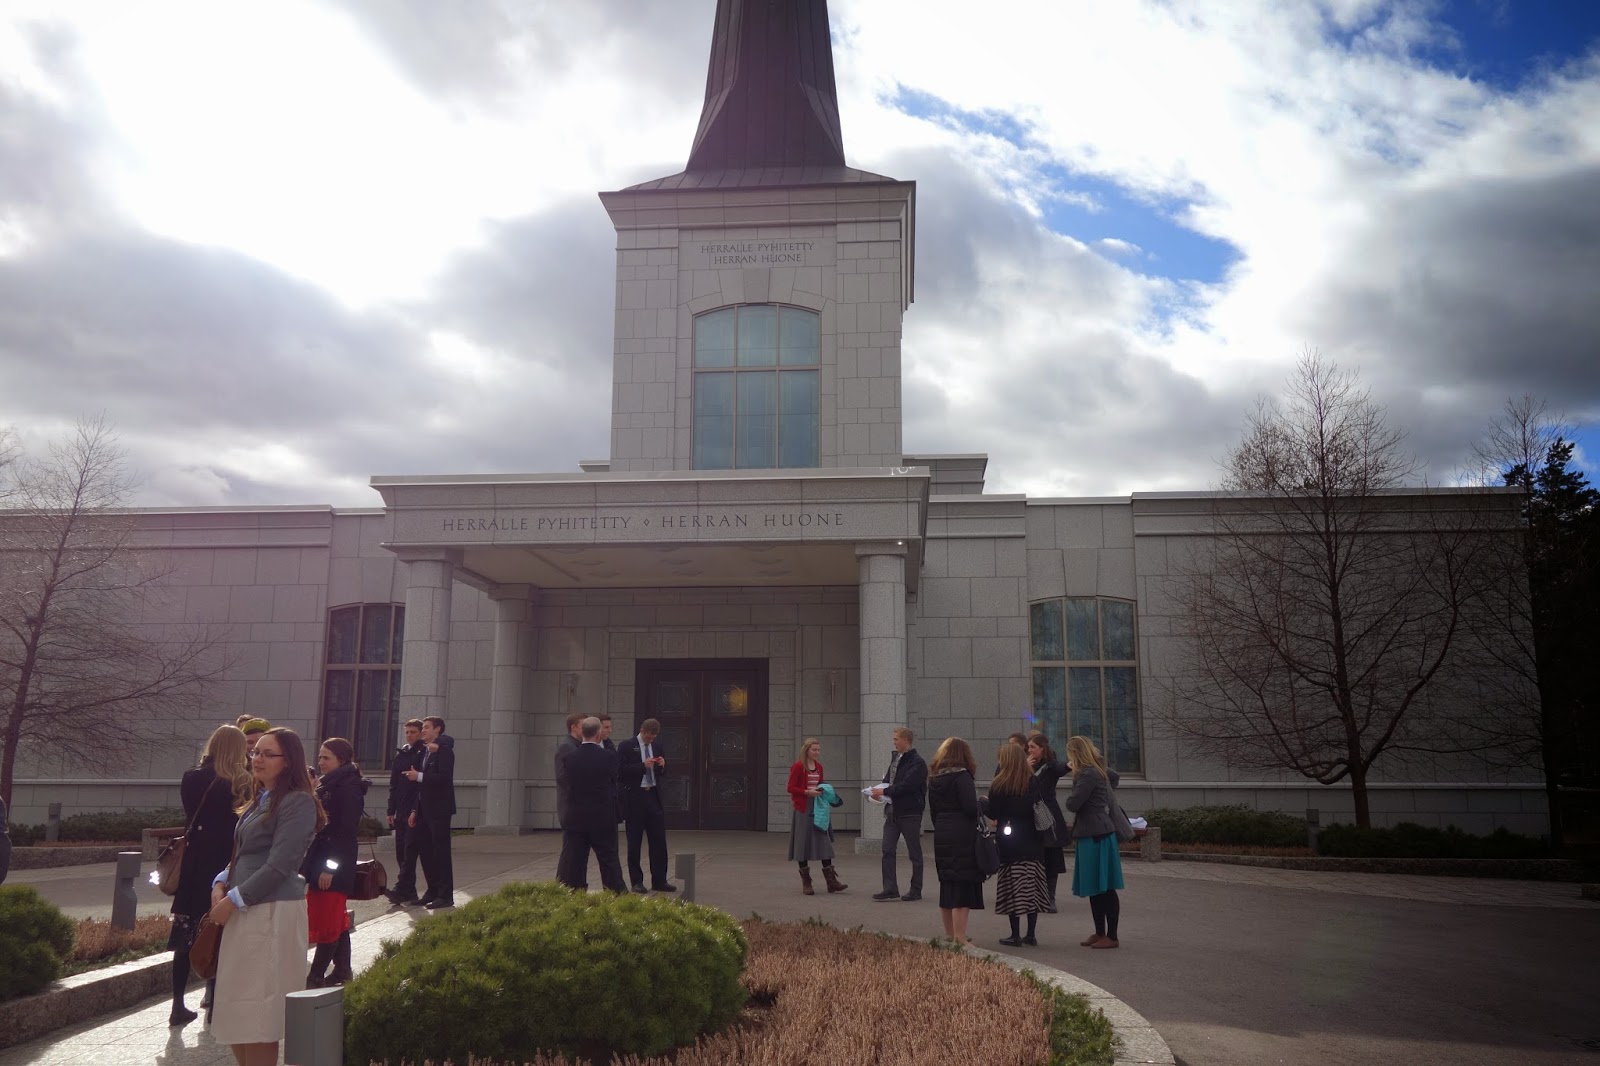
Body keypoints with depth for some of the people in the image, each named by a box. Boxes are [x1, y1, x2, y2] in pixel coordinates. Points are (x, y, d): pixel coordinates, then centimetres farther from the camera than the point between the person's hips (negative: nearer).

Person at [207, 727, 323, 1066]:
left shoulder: (298, 802, -12)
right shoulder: (260, 801, 17)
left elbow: (279, 866, -17)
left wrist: (232, 900, -13)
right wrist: (220, 885, 2)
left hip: (273, 911, -9)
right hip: (243, 911, 9)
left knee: (257, 1015, -2)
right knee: (237, 1010, 12)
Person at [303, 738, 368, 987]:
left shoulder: (349, 787, -14)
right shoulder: (328, 785, 15)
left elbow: (346, 830, -19)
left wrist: (330, 867, -21)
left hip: (335, 865, -9)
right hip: (320, 861, 9)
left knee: (327, 922, -4)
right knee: (336, 921, 14)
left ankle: (315, 977, 0)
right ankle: (342, 971, 20)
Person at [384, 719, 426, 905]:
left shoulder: (425, 753, -6)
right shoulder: (401, 754, 16)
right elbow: (394, 784, 19)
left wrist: (416, 810, -19)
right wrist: (391, 810, 13)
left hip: (415, 812, -7)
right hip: (401, 812, 7)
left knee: (409, 851, -11)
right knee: (401, 851, 7)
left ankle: (401, 890, -13)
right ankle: (409, 892, 12)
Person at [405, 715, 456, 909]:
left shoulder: (444, 750, -10)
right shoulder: (425, 752, 16)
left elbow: (444, 777, -22)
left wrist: (419, 776, -20)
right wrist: (416, 810, 15)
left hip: (439, 809, -9)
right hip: (424, 810, 9)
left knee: (441, 851, -4)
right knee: (425, 850, 11)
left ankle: (446, 895, 1)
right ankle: (433, 890, 21)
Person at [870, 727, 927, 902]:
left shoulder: (917, 762, -13)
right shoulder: (895, 758, 13)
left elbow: (906, 785, -22)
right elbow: (888, 779, 18)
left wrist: (884, 791, -18)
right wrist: (880, 790, -2)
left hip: (910, 813, -7)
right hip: (893, 811, 7)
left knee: (914, 852, 5)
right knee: (888, 850, 1)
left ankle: (916, 890, 14)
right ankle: (890, 889, 3)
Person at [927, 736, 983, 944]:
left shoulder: (934, 778, 10)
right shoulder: (962, 776, -12)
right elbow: (971, 808, -18)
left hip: (942, 837, 7)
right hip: (963, 837, -7)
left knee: (947, 888, 14)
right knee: (963, 888, -5)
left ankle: (950, 935, 22)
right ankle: (960, 938, -6)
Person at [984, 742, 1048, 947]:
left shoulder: (999, 785, -10)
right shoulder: (1034, 783, -1)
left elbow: (992, 814, -9)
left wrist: (985, 801, 11)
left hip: (1009, 843, -3)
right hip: (1031, 842, 3)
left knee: (1012, 890, 2)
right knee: (1032, 889, 9)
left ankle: (1015, 935, 5)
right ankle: (1031, 934, 13)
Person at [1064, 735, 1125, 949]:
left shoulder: (1088, 774, -16)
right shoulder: (1098, 770, 13)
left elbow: (1072, 804, -19)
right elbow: (1113, 776, 37)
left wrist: (1074, 790, 1)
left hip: (1096, 835, -10)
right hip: (1093, 833, 10)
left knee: (1104, 888, -4)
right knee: (1095, 888, 14)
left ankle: (1111, 936, 1)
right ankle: (1099, 933, 21)